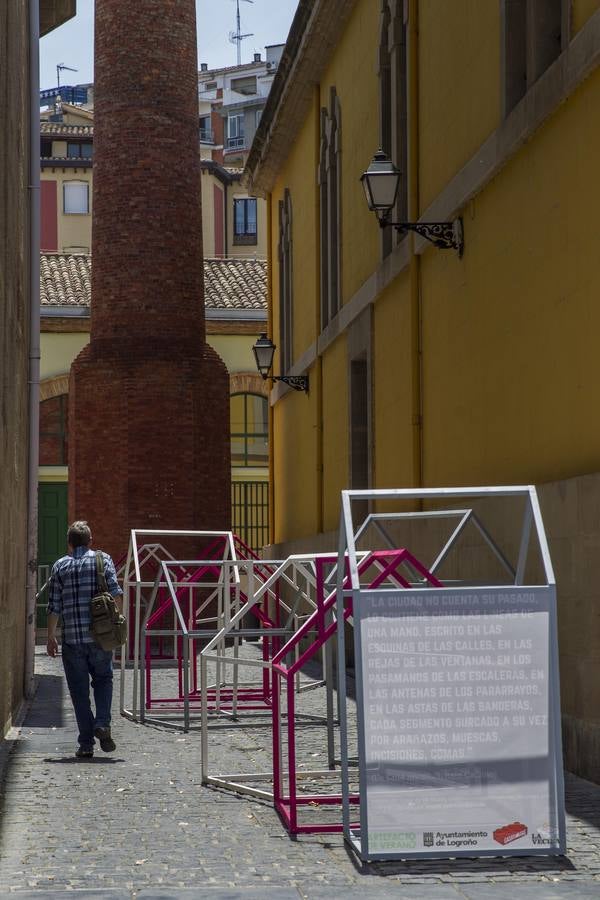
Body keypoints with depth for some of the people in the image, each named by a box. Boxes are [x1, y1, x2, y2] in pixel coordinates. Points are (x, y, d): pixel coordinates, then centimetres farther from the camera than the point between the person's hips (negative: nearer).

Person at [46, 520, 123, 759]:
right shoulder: (103, 559, 4)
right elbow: (115, 592, -6)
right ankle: (102, 724, -4)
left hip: (72, 637, 0)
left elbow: (54, 606, 3)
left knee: (79, 690, 6)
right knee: (103, 679, 19)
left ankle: (86, 744, 5)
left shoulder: (60, 566, 5)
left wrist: (51, 637, 11)